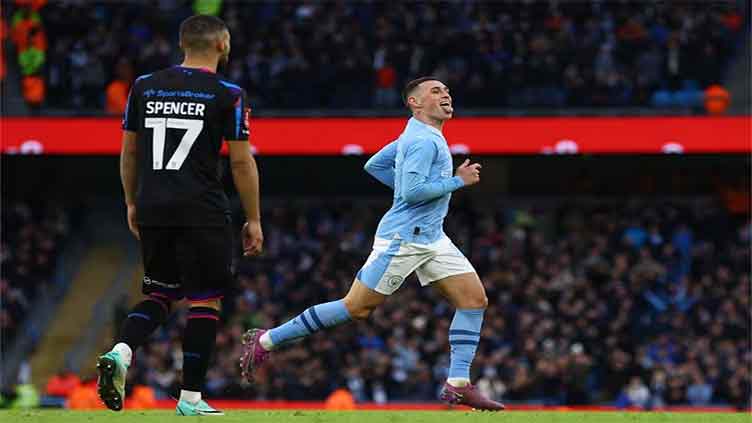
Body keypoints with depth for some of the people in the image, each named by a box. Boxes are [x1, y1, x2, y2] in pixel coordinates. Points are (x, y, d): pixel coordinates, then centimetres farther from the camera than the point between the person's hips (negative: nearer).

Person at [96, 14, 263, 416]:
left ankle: (120, 352, -9)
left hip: (152, 208, 5)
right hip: (202, 213, -4)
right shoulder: (227, 94, -4)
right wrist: (253, 220, 4)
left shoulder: (144, 86, 8)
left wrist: (132, 203, 25)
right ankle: (191, 398, 5)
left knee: (160, 294, 18)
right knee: (205, 300, 6)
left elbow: (128, 152, 14)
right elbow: (241, 162, -3)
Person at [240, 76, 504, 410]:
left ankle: (458, 385, -4)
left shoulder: (419, 136, 16)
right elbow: (412, 192, -25)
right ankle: (265, 341, 2)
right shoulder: (423, 140, -15)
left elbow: (374, 165, 24)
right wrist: (458, 182, -17)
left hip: (431, 239, 10)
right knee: (356, 307, -7)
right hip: (403, 238, -10)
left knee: (474, 298, -1)